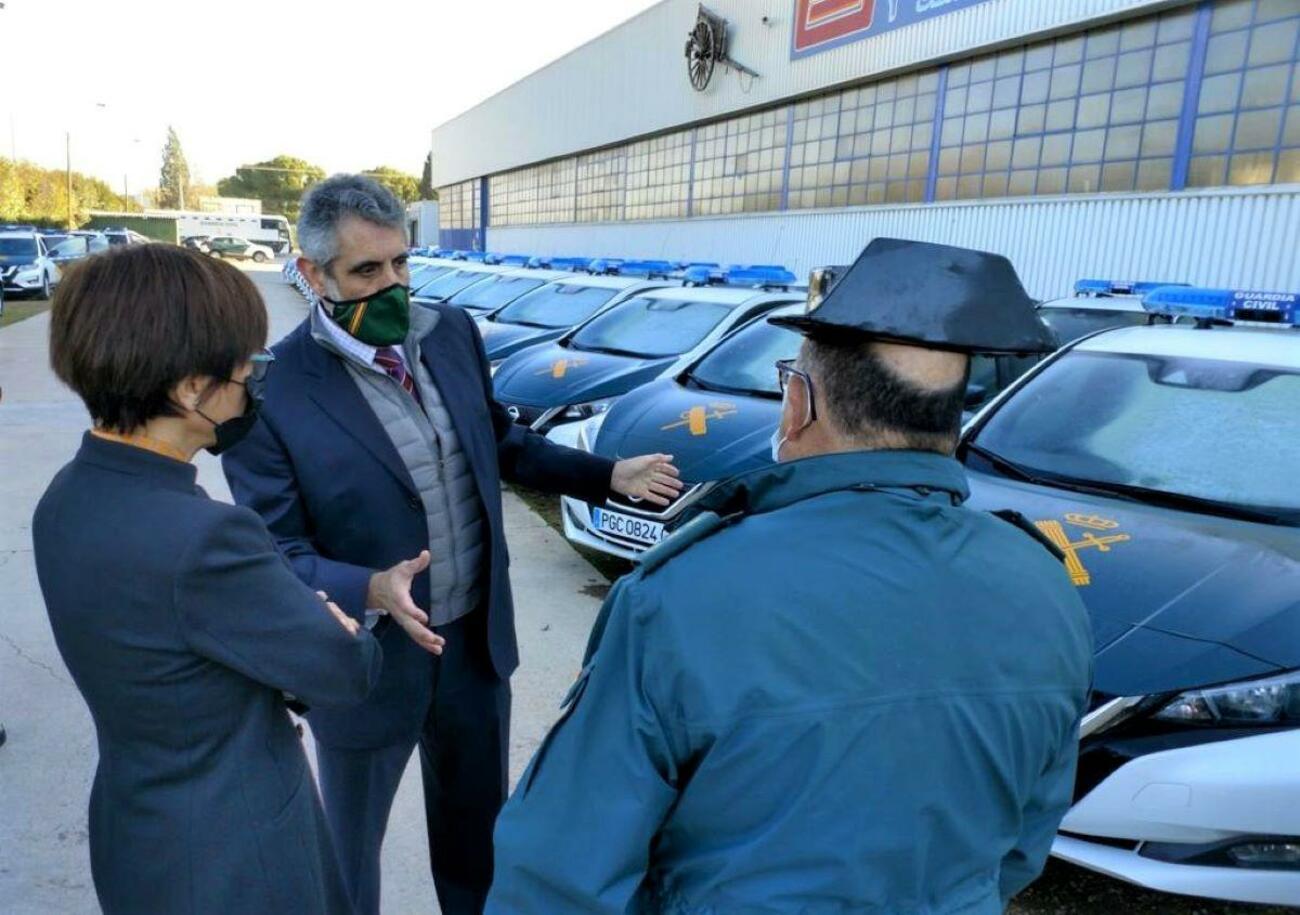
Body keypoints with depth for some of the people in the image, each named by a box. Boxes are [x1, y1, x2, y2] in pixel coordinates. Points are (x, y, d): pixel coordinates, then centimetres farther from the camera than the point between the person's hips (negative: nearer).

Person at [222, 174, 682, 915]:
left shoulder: (454, 333, -5)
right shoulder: (273, 390, -20)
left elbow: (501, 442, 9)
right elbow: (277, 557, -16)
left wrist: (607, 475, 1)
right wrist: (372, 591, -34)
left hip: (478, 641, 5)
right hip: (370, 661, -4)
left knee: (479, 825, 27)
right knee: (353, 848, 23)